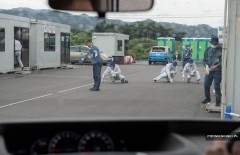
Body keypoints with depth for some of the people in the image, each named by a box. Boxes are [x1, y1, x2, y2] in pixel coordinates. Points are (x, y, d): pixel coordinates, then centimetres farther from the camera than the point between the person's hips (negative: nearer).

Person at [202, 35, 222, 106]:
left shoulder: (220, 50, -6)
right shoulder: (208, 50, 6)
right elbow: (204, 60, 10)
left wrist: (216, 66, -18)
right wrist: (206, 66, -9)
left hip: (217, 71, -4)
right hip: (209, 71, 4)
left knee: (217, 87, -5)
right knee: (206, 85, 10)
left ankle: (218, 101, 5)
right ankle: (207, 98, 30)